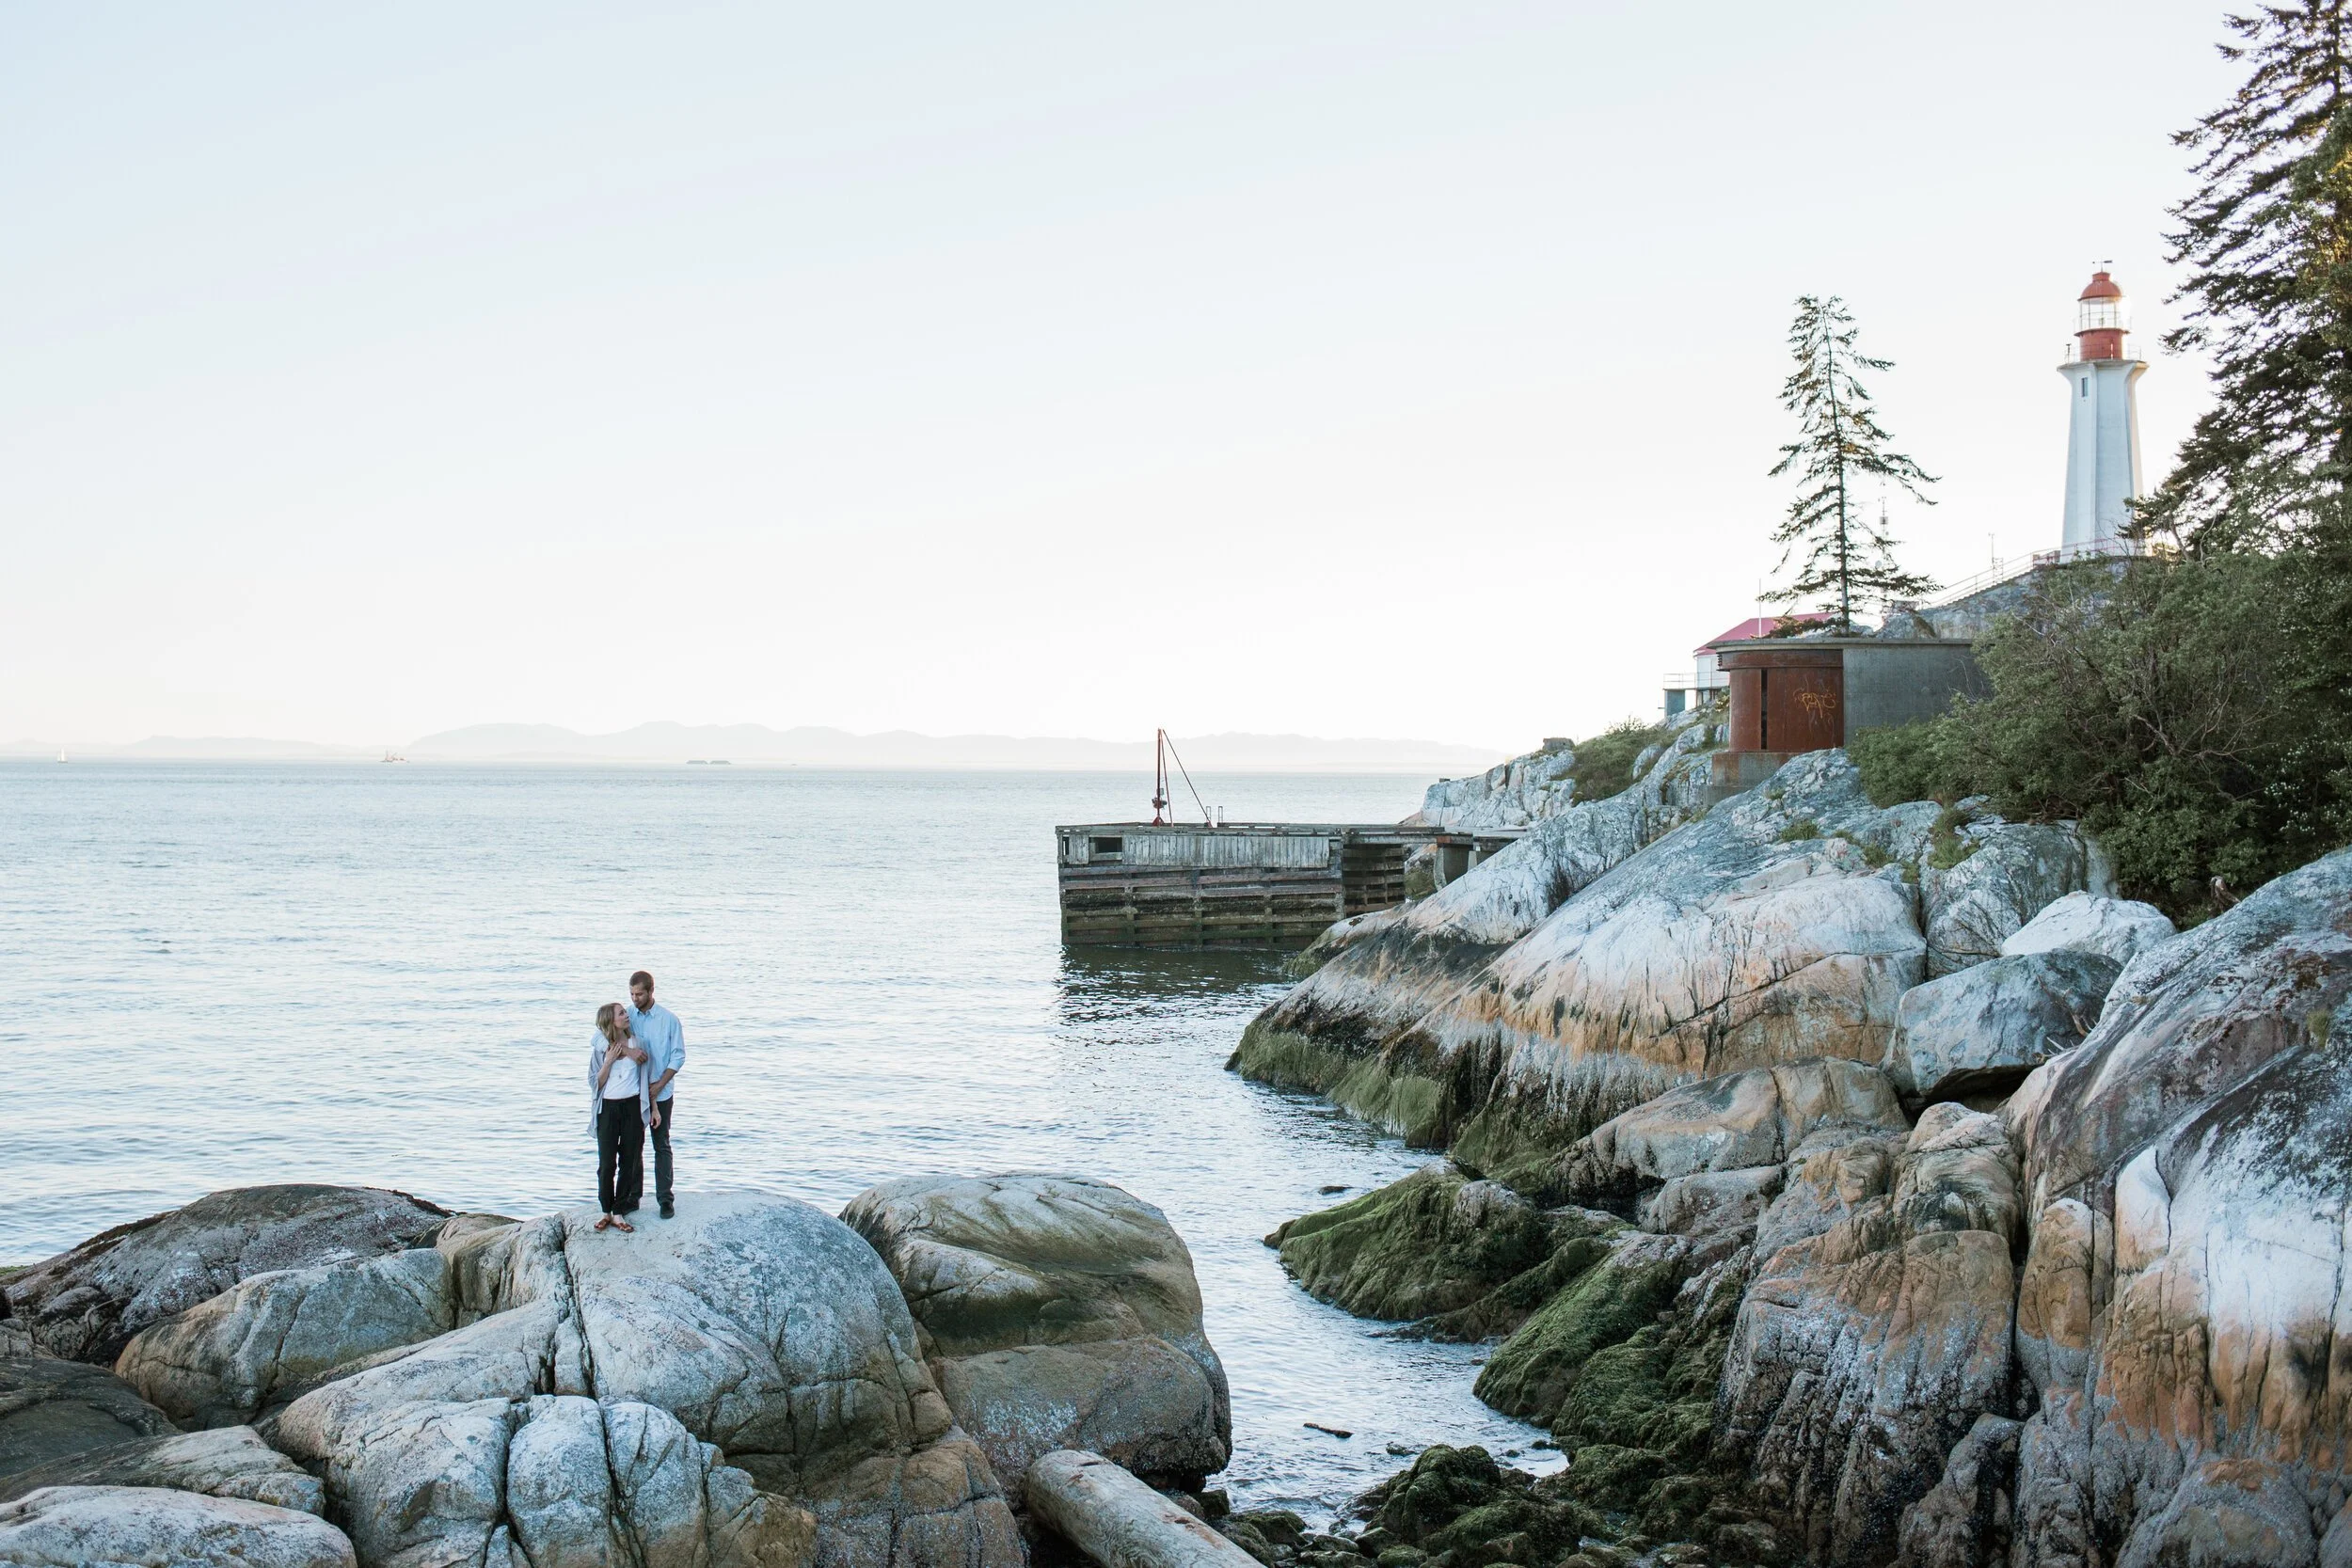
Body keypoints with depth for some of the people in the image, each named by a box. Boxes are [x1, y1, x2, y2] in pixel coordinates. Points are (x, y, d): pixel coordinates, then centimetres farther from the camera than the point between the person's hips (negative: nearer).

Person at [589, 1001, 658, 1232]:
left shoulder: (637, 1043, 3)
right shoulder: (599, 1048, -1)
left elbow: (647, 1078, 8)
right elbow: (595, 1083, -1)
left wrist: (654, 1107, 6)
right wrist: (609, 1061, -14)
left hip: (633, 1106, 1)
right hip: (608, 1108, -1)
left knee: (629, 1161, 3)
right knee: (607, 1163, -1)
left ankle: (619, 1212, 10)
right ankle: (605, 1210, 13)